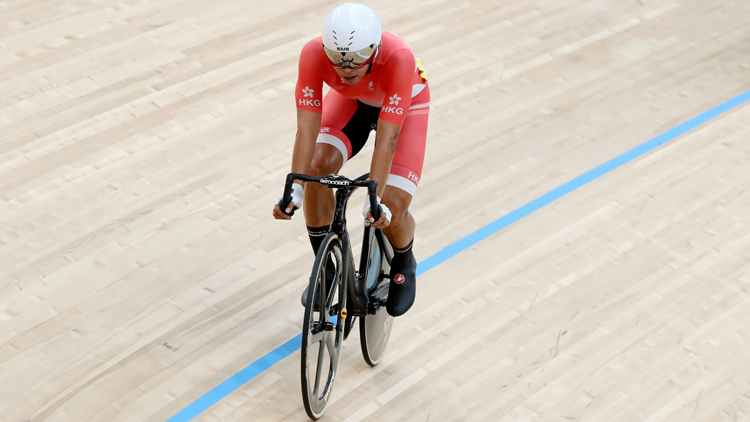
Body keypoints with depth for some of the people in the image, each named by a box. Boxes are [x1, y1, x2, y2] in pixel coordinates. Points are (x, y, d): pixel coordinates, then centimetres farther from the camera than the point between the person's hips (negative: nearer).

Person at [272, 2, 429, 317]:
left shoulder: (398, 57, -42)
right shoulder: (314, 53, -35)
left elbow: (387, 137, -41)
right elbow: (307, 126, -34)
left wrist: (375, 200, -45)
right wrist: (293, 190, -42)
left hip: (404, 103, -3)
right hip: (350, 100, 3)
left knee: (391, 209, -17)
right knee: (318, 166, -24)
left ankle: (404, 264, 19)